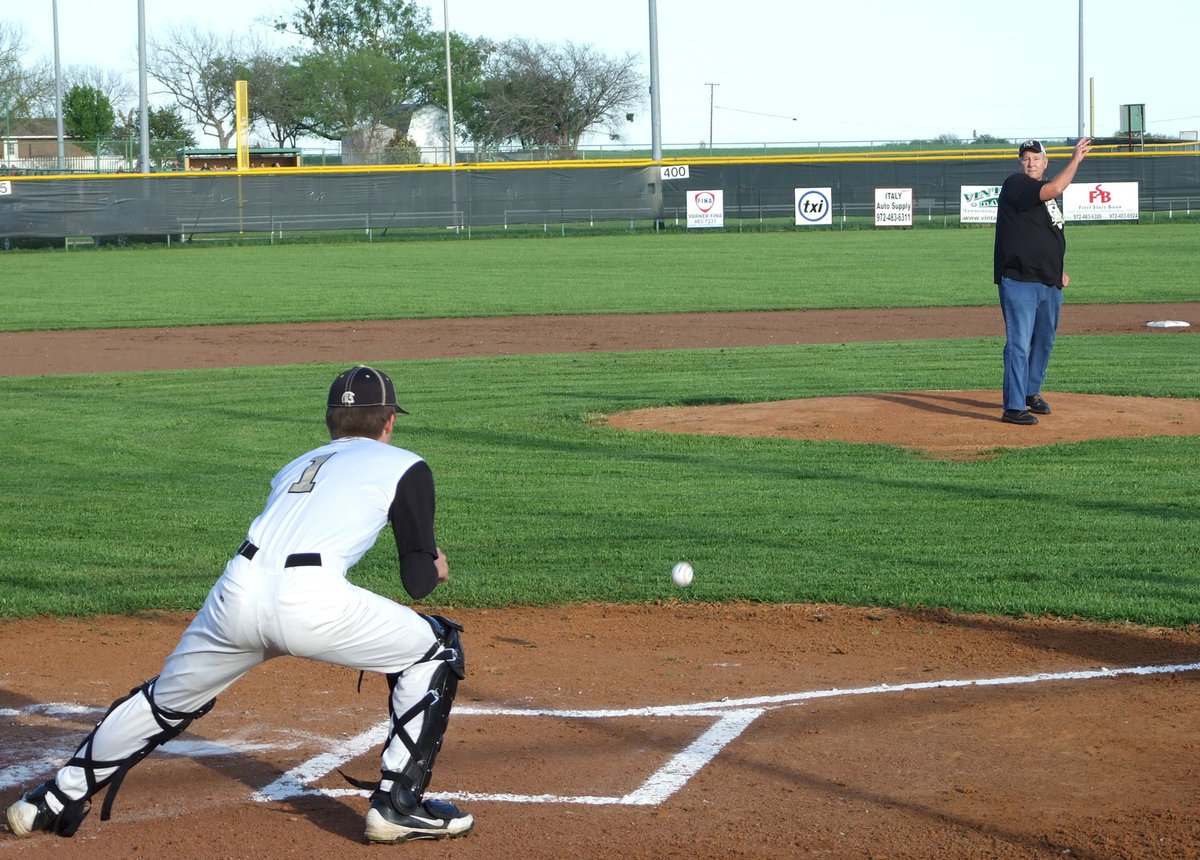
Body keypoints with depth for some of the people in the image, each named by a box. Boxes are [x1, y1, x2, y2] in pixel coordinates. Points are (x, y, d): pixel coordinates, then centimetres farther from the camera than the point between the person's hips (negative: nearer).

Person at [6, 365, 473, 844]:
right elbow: (418, 582, 14)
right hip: (311, 600, -5)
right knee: (435, 652, 15)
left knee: (167, 697, 27)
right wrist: (435, 568, 37)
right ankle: (397, 804, 9)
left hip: (238, 591, 5)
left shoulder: (295, 467, 33)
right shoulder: (405, 467, 17)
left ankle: (58, 799, 35)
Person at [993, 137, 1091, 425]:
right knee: (1019, 343, -11)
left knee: (1044, 341, 18)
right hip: (1019, 282, -9)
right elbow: (1054, 189, -25)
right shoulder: (1015, 184, -9)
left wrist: (1057, 271, 17)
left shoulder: (1042, 194, 18)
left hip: (1048, 284, 9)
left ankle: (1031, 392, 35)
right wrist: (1076, 159, -17)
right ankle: (1013, 407, -12)